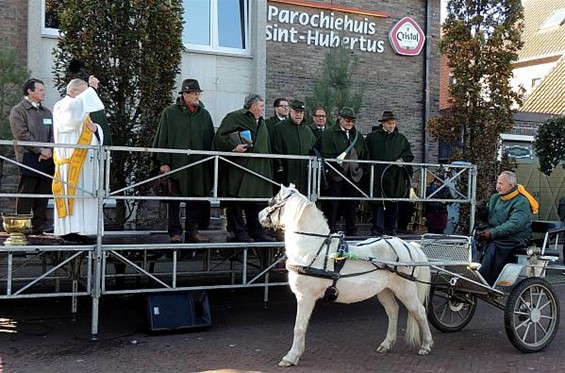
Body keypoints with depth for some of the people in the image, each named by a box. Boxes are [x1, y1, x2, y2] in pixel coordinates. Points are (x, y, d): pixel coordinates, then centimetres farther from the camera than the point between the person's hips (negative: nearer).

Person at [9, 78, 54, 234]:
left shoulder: (46, 112, 20)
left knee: (43, 192, 5)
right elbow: (22, 134, -10)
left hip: (47, 158, 6)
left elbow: (53, 133, 13)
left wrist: (49, 150, -6)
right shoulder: (18, 110, 1)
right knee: (26, 194, -3)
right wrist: (40, 150, -14)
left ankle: (40, 224, 11)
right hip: (28, 158, -6)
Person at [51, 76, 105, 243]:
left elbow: (98, 135, 21)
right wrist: (91, 89, -23)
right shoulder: (62, 106, -3)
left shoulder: (82, 110, 23)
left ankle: (79, 230, 5)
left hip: (84, 161, 9)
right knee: (70, 193, -10)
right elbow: (75, 108, -30)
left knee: (84, 195, 4)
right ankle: (68, 230, -9)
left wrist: (95, 128, -3)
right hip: (70, 160, -9)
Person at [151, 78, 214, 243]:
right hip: (176, 164, -3)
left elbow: (211, 140, 14)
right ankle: (175, 232, 10)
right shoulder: (170, 113, 2)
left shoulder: (204, 114, 13)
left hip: (198, 166, 4)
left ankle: (192, 231, 14)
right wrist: (163, 162, -9)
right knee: (174, 200, 2)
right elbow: (163, 138, -1)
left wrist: (210, 164, 8)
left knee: (197, 199, 4)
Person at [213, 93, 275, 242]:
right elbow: (220, 136, -11)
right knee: (236, 203, -4)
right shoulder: (234, 117, -4)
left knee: (257, 202, 9)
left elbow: (266, 146, 26)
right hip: (239, 169, -7)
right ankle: (239, 233, 3)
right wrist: (234, 146, -22)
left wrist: (268, 168, 19)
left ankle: (256, 231, 18)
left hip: (258, 170, 7)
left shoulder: (261, 123, 22)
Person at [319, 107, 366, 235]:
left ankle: (352, 231, 17)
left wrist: (360, 168, 12)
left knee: (351, 204, 9)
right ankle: (332, 230, 5)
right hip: (336, 175, -5)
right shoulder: (329, 133, -1)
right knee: (333, 204, -2)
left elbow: (364, 154, 22)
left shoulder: (358, 135, 16)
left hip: (353, 175, 5)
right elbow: (324, 155, -6)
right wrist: (337, 160, -16)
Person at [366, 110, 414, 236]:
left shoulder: (401, 138, 14)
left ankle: (391, 231, 14)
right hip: (377, 177, -2)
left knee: (393, 205, 6)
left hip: (395, 178, 2)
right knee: (378, 204, -5)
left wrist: (402, 160, -6)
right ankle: (377, 230, -1)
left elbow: (409, 155, 14)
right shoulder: (372, 137, 7)